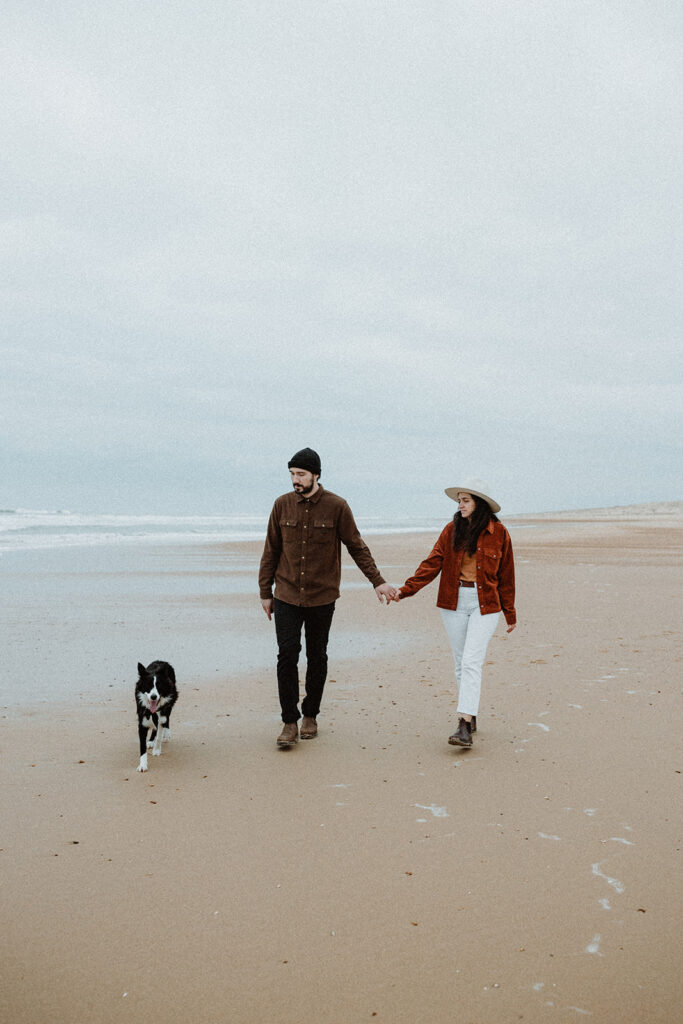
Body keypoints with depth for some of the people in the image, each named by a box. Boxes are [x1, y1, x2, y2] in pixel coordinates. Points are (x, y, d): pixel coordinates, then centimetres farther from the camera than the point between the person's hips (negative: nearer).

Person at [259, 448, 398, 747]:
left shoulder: (336, 506, -5)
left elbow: (357, 547, 3)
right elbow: (271, 551, 8)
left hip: (322, 598, -1)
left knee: (317, 658, 9)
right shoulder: (282, 504, 1)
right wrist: (265, 592, 8)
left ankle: (310, 715, 27)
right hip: (287, 596, 1)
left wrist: (378, 581, -1)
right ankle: (290, 722, 5)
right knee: (287, 655, -6)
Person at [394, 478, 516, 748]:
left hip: (485, 604, -3)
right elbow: (432, 564, 0)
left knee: (471, 663, -12)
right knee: (461, 663, 9)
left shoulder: (498, 533, -2)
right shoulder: (452, 530, 4)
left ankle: (464, 727, -15)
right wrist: (405, 590, -11)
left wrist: (510, 613, 11)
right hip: (454, 603, 3)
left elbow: (506, 576, 5)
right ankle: (470, 717, 23)